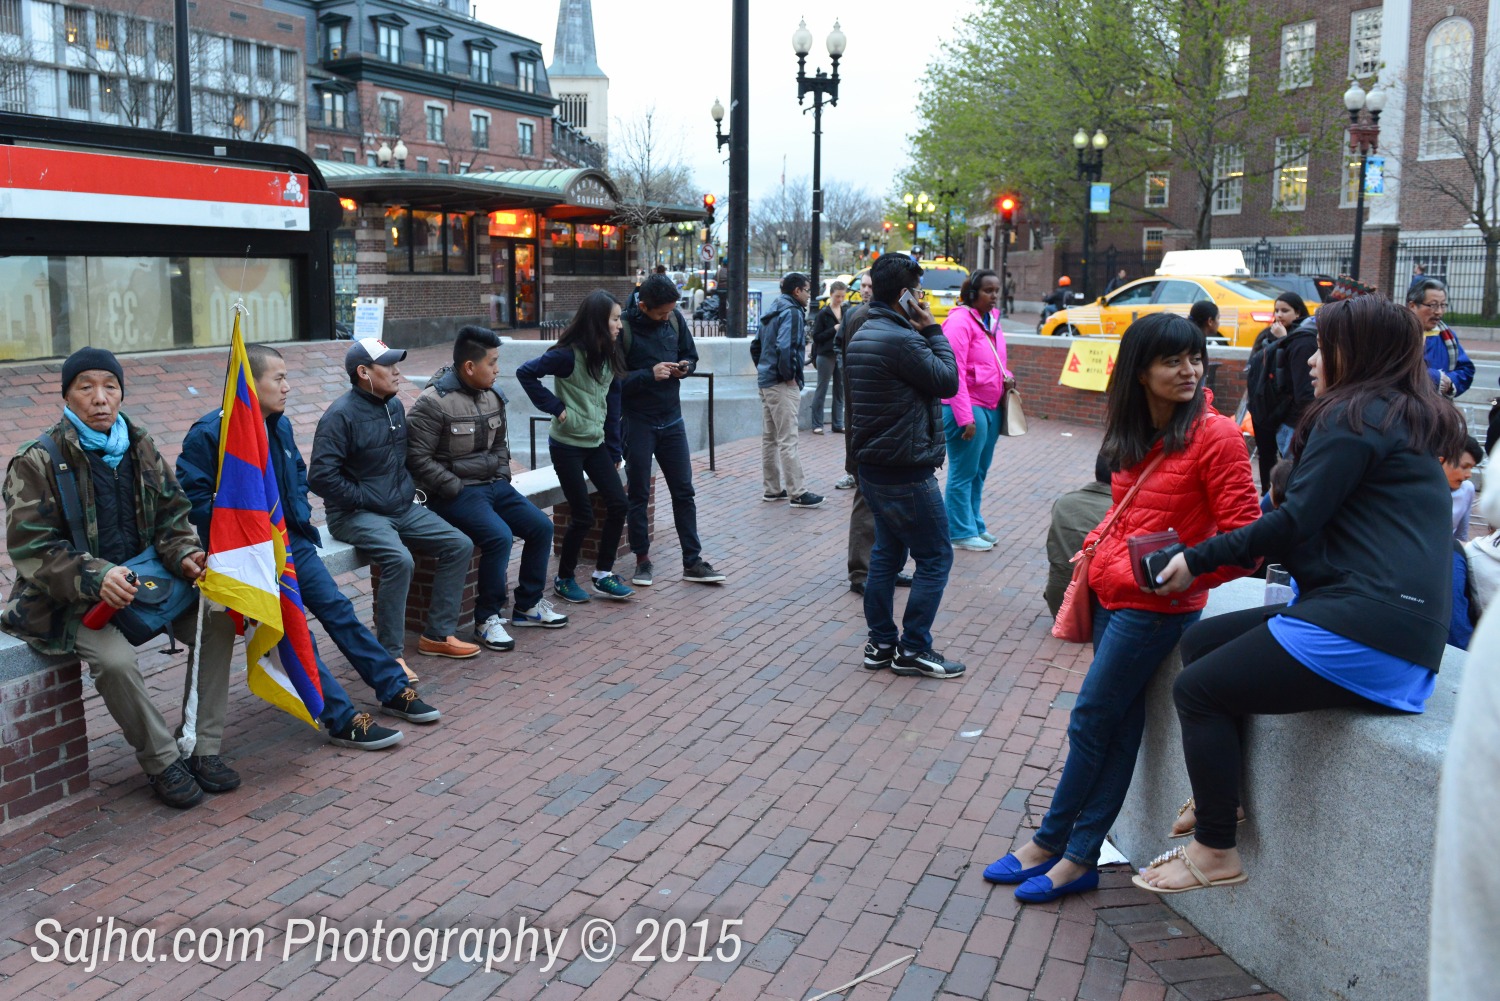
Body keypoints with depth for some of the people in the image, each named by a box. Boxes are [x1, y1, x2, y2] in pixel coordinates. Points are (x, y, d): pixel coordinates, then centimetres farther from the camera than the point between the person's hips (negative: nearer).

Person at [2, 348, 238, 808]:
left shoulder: (140, 447, 7)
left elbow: (171, 516, 10)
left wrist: (185, 555, -12)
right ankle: (162, 763, -11)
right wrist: (95, 577, -29)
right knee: (114, 659, -33)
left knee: (217, 618, -16)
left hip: (143, 578, 5)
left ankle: (203, 749, -6)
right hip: (69, 599, -5)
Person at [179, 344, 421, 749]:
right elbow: (193, 497, -14)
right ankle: (343, 721, -8)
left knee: (338, 609, 7)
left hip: (292, 541, 7)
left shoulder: (280, 425, 9)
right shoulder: (209, 433, -14)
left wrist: (302, 514, 10)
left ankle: (394, 689, 16)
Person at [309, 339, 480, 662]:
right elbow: (321, 477, -20)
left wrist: (409, 488, 11)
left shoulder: (395, 406, 10)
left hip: (402, 508, 8)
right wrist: (363, 499, -16)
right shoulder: (341, 415, -15)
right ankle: (390, 654, -18)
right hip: (356, 514, -8)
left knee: (459, 546, -3)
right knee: (400, 560, -33)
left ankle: (438, 635, 5)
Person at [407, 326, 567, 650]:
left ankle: (528, 606, 14)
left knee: (541, 527, -3)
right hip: (453, 494, -8)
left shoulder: (493, 396, 8)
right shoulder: (433, 403, -16)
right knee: (499, 537, -28)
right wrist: (457, 489, -19)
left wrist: (502, 478, 8)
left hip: (493, 486, 8)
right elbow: (418, 459, -18)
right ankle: (487, 619, -11)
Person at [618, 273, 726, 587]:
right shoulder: (624, 328, -14)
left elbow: (690, 355, 14)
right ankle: (643, 561, 20)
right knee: (638, 494, 6)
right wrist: (649, 374, -25)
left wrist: (684, 367, -9)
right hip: (637, 422, -4)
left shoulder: (675, 320, 0)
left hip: (671, 419, 4)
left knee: (683, 491, 7)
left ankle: (693, 562, 14)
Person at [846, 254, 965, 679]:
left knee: (886, 551, 17)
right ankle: (913, 649, 7)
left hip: (872, 465, 10)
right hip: (907, 472, -10)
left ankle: (881, 643, 22)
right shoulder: (900, 339, -21)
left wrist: (923, 334, 3)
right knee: (935, 557, 2)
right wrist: (933, 332, -6)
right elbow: (948, 381, -13)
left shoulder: (862, 335, 11)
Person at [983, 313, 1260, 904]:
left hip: (1157, 605, -7)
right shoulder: (1135, 433, 9)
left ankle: (1052, 842, 19)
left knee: (1090, 722, 1)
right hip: (1112, 591, 7)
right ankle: (1079, 857, 19)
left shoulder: (1213, 435, -15)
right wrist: (1097, 546, 9)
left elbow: (1243, 536, -15)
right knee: (1119, 725, 12)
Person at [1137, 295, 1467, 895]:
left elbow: (1295, 522, -14)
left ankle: (1215, 852, 4)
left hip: (1362, 631, -10)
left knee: (1197, 688, -4)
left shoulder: (1356, 415, -8)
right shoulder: (1410, 421, 22)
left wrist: (1198, 560, -6)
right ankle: (1219, 796, 18)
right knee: (1200, 642, 14)